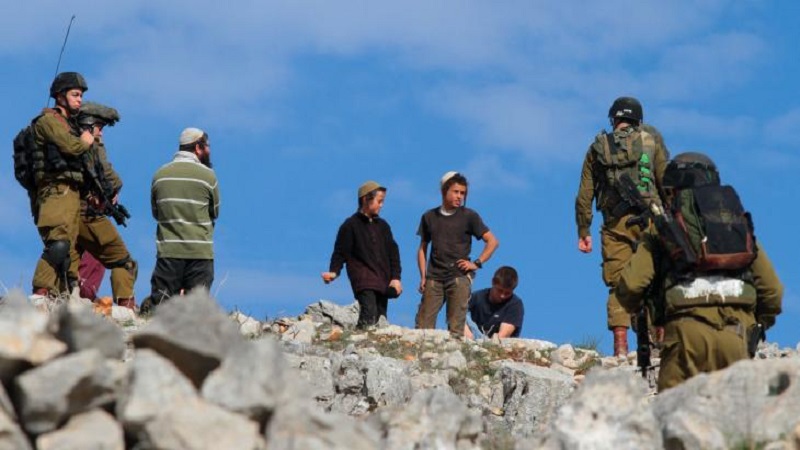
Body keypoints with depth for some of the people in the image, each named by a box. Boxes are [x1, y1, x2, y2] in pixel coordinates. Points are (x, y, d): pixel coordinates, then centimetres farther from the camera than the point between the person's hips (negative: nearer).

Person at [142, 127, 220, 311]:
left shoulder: (160, 175, 7)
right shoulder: (207, 175, -3)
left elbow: (156, 213, 15)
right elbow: (215, 213, 8)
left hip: (168, 250, 2)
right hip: (200, 252, -2)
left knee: (159, 301, 2)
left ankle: (152, 308, -25)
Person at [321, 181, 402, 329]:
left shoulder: (383, 226, 19)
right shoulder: (350, 225, 2)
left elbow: (393, 252, 20)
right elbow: (340, 252, 0)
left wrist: (396, 277, 9)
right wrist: (334, 272, -17)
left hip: (383, 282, 6)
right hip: (363, 281, -6)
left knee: (380, 318, 1)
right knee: (369, 314, -24)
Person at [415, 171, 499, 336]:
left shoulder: (468, 216, 4)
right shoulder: (429, 217, 12)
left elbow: (492, 241, 5)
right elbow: (423, 248, 17)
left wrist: (477, 263, -5)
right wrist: (423, 276, 7)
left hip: (459, 277, -3)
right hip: (434, 278, 3)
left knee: (456, 328, -8)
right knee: (422, 326, -6)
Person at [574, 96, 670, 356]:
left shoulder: (598, 147, 14)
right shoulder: (651, 140, 9)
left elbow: (584, 195, 11)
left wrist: (583, 232, 15)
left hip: (615, 224, 1)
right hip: (649, 217, -1)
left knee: (619, 285, 0)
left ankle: (620, 348, -9)